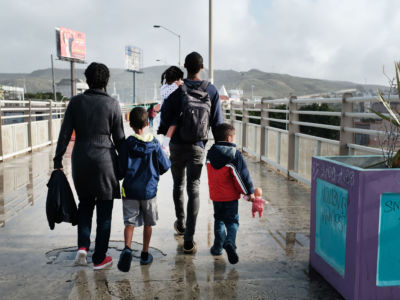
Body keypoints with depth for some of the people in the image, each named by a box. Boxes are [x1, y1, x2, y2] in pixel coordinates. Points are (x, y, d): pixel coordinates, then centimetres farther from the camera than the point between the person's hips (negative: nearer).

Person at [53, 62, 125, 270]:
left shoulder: (76, 102, 1)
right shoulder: (112, 104, -4)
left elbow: (64, 134, 0)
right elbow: (119, 138, -1)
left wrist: (58, 161, 5)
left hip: (80, 160, 3)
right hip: (105, 161, -2)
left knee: (85, 203, 23)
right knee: (104, 210, 8)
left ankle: (82, 246, 7)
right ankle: (99, 259, 15)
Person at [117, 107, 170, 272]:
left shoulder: (127, 144, -8)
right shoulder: (155, 144, -4)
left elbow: (121, 169, -7)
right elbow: (165, 166, -1)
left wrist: (123, 175, 15)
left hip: (130, 190, -1)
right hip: (149, 190, 1)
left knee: (130, 222, 2)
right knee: (148, 223, 15)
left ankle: (127, 248, -22)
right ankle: (145, 254, 26)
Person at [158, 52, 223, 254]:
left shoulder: (176, 88, -4)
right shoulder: (211, 91, -1)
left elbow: (165, 115, -6)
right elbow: (217, 122, 1)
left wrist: (162, 134, 9)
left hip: (177, 144, 0)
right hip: (198, 146, 0)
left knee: (178, 185, 19)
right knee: (193, 189, 0)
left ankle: (180, 224, 38)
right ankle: (189, 239, -6)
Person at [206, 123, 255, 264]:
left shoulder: (210, 154, 4)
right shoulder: (235, 155, -14)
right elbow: (242, 176, -13)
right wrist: (249, 192, -3)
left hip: (215, 195, 4)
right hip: (230, 196, -4)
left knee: (219, 219, 19)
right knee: (232, 221, 6)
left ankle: (218, 245, 22)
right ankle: (230, 242, -16)